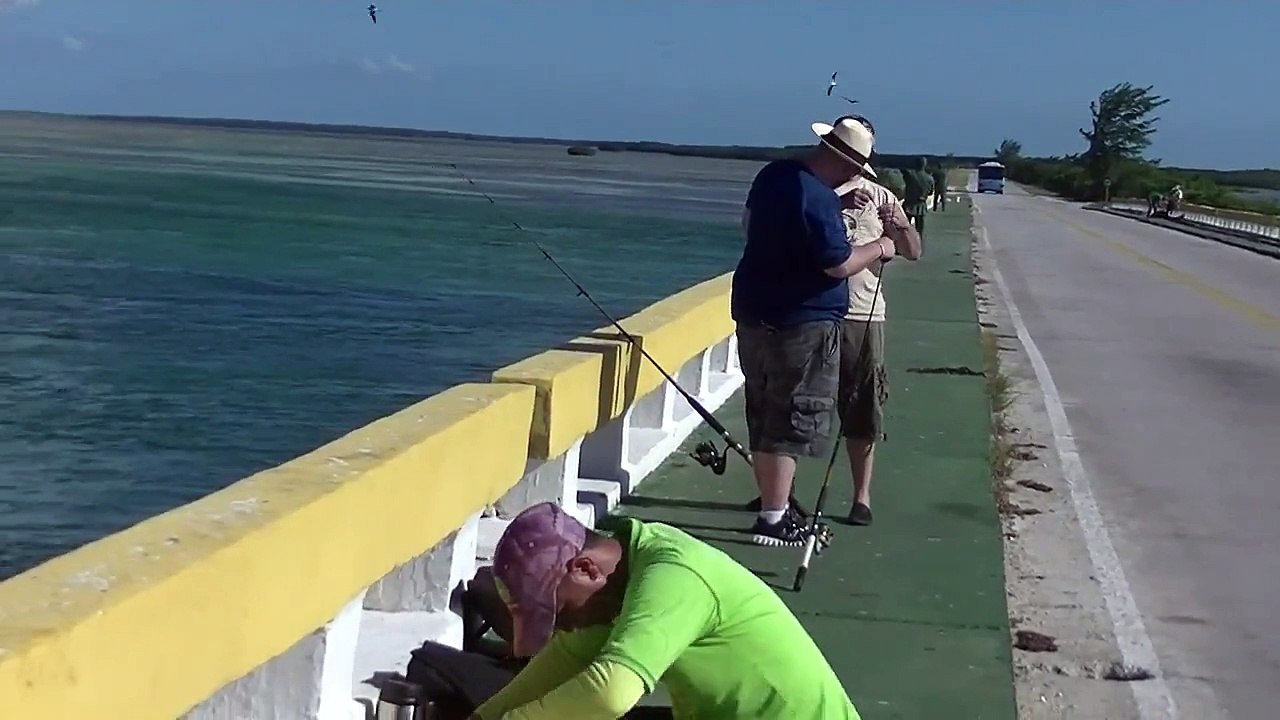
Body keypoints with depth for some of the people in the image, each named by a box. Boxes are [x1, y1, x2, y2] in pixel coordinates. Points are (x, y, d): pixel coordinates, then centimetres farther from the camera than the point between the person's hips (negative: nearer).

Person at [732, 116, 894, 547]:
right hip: (802, 323, -9)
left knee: (764, 417, 15)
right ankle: (773, 519, -1)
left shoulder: (773, 175, 7)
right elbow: (839, 264, -19)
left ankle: (773, 504, 25)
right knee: (792, 422, -3)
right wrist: (879, 249, -4)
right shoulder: (819, 200, -21)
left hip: (754, 315, 9)